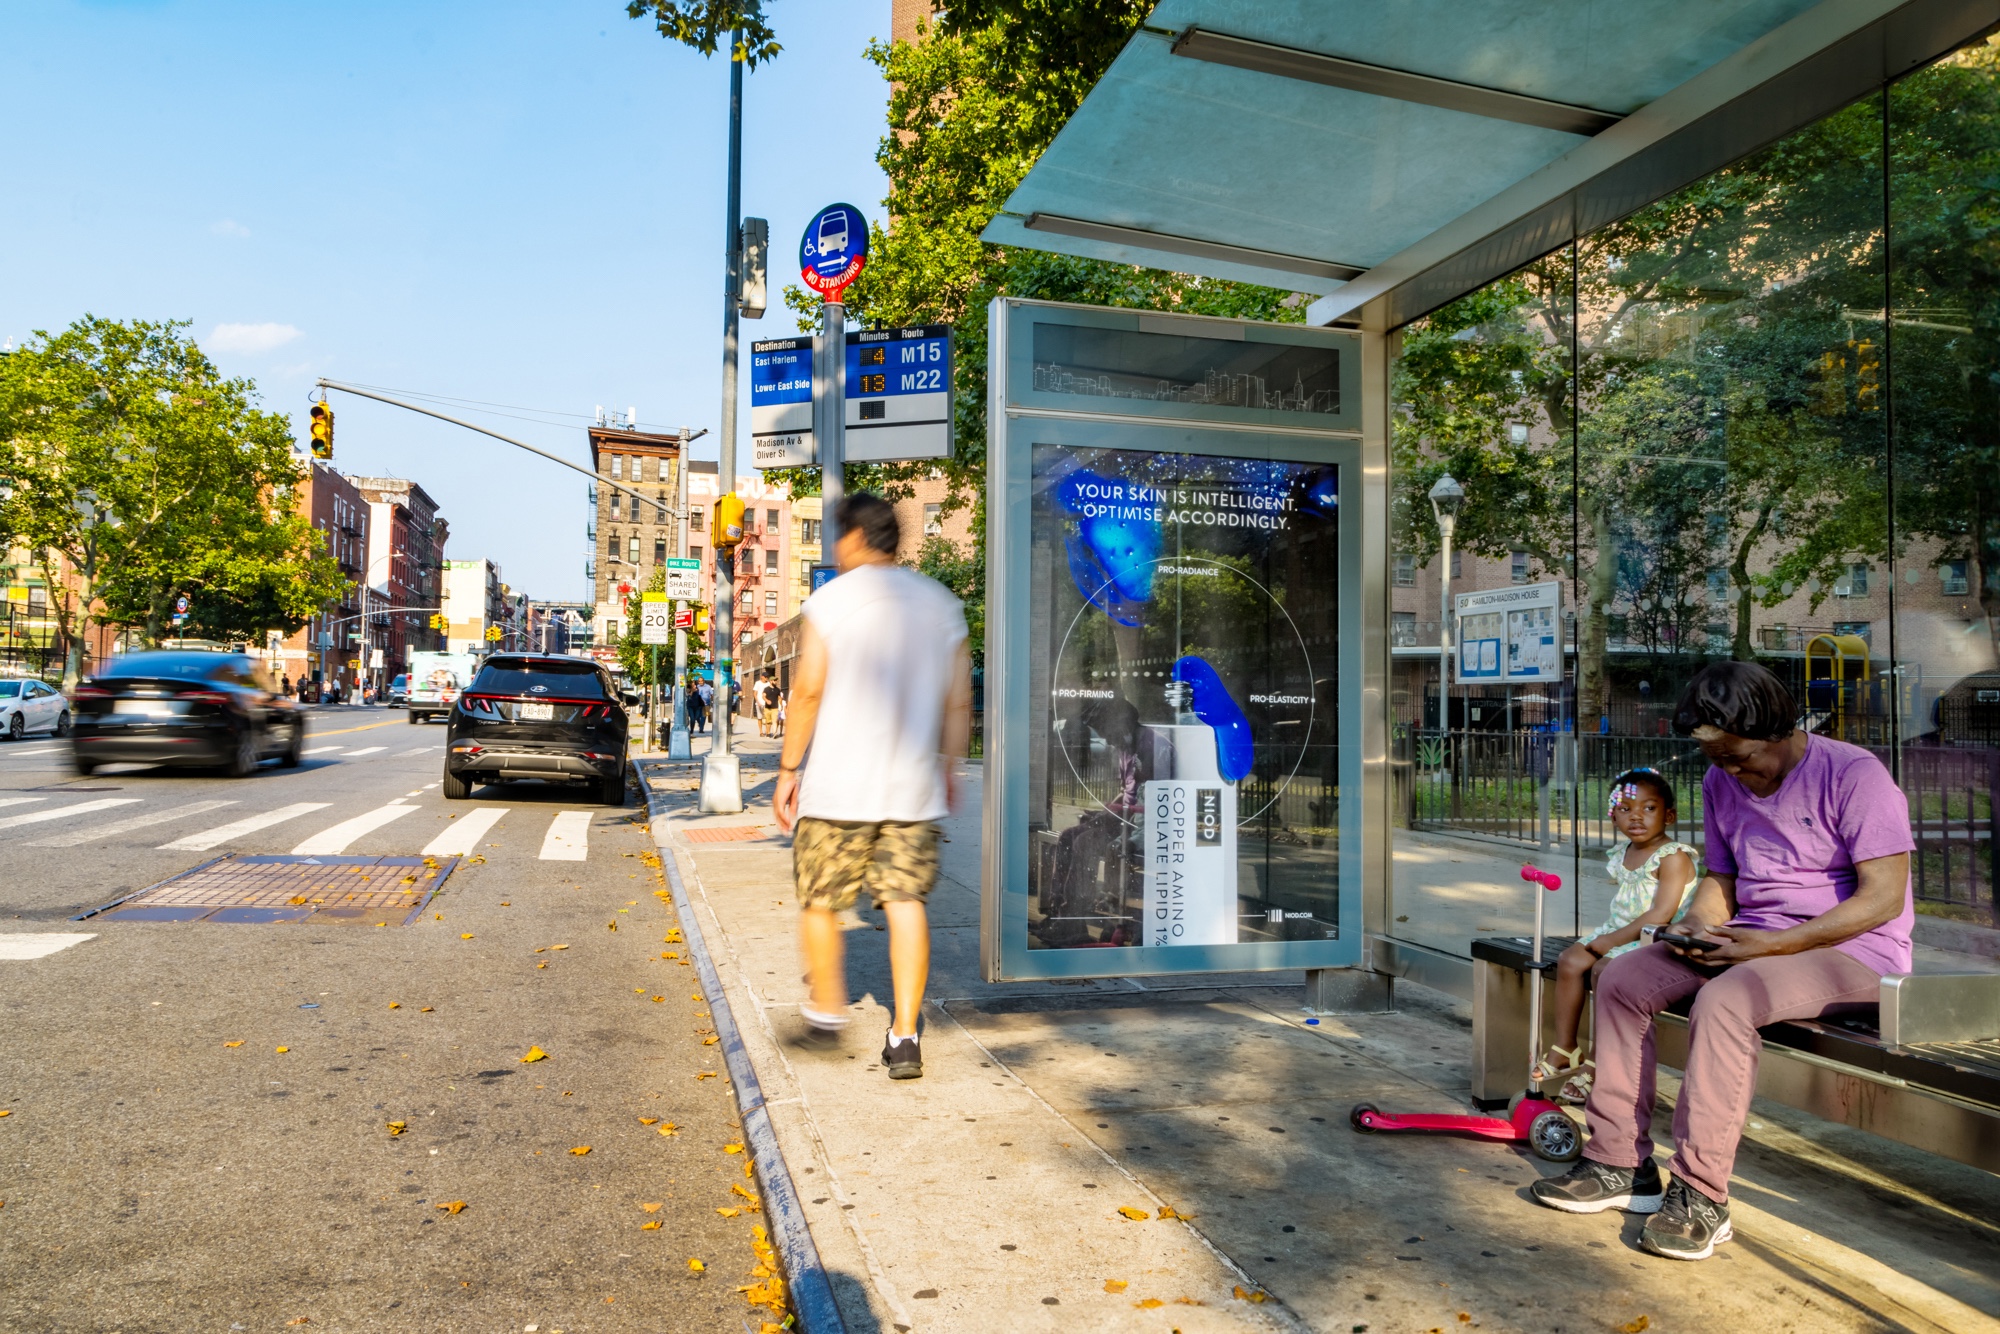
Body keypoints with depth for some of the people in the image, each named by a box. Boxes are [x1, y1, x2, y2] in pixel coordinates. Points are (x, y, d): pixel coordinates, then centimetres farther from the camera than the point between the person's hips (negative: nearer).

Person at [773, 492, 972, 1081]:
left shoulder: (830, 599, -5)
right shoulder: (941, 603, 7)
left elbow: (809, 692, -9)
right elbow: (959, 701, 8)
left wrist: (787, 769, -1)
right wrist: (949, 768, 20)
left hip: (837, 786, -3)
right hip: (913, 788, 3)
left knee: (819, 900, 15)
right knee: (906, 902, 5)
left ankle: (828, 1005, 30)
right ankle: (904, 1036, 2)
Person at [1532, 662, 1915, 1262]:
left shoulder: (1853, 774, -13)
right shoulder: (1721, 783, 9)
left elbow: (1884, 897, -18)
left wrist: (1770, 944, -24)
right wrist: (1696, 925, -7)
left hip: (1850, 950, -7)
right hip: (1750, 942, 8)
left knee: (1725, 1000, -35)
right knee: (1622, 978, -11)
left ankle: (1700, 1196, -27)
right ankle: (1618, 1163, -7)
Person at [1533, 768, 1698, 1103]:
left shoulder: (1673, 857, -15)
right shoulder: (1622, 853, 11)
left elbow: (1661, 915, -22)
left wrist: (1610, 941, -20)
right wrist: (1603, 936, 6)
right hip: (1618, 930, 9)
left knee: (1604, 969, -27)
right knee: (1569, 961, -8)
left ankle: (1596, 1064, -17)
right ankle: (1565, 1048, 1)